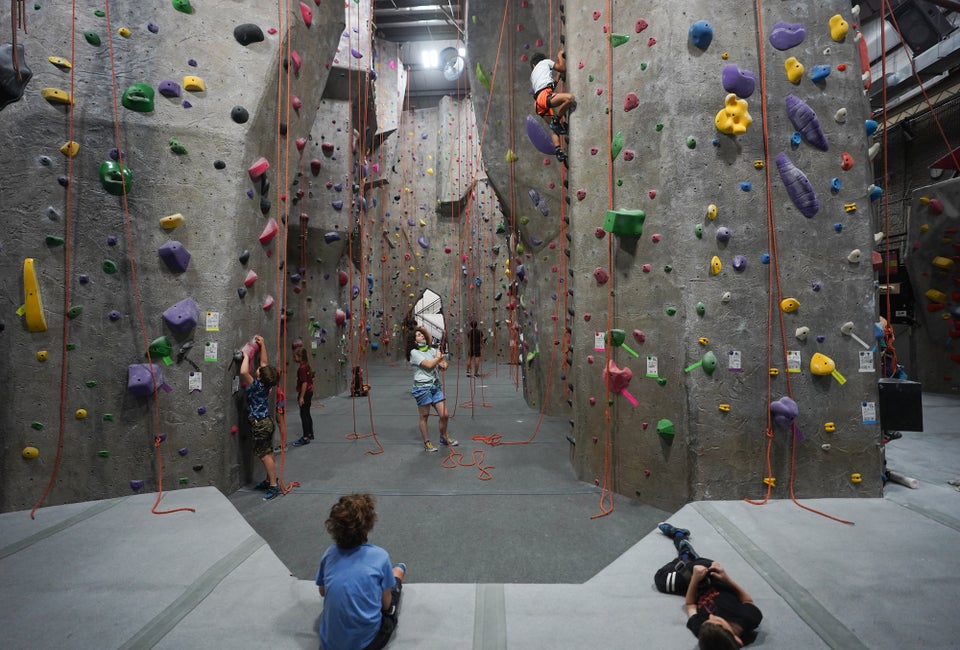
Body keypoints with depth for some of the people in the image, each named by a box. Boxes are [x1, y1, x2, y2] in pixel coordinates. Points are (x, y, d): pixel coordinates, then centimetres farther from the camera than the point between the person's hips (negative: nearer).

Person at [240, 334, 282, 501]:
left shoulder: (257, 386, -22)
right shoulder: (265, 383, -1)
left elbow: (243, 372, -36)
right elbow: (264, 362, 9)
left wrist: (247, 356, -22)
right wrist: (262, 344, 6)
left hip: (260, 424, -9)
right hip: (266, 421, 9)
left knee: (265, 455, -4)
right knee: (268, 453, 16)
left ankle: (273, 486, 0)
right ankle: (269, 480, 27)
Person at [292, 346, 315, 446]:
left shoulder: (302, 368, -19)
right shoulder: (307, 366, 9)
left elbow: (304, 383, -22)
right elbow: (311, 380, 17)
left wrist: (301, 397, -21)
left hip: (304, 393, -10)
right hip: (309, 392, 10)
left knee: (304, 415, -3)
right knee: (307, 414, 18)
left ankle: (305, 438, 2)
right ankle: (310, 434, 28)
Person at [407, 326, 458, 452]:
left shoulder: (432, 350, 12)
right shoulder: (414, 352, -6)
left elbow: (444, 365, 7)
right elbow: (429, 365, -14)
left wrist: (442, 364, -16)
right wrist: (438, 358, 1)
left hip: (436, 386, 5)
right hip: (422, 387, -5)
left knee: (444, 415, 5)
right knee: (424, 416, 5)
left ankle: (444, 438, 28)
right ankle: (427, 443, 20)